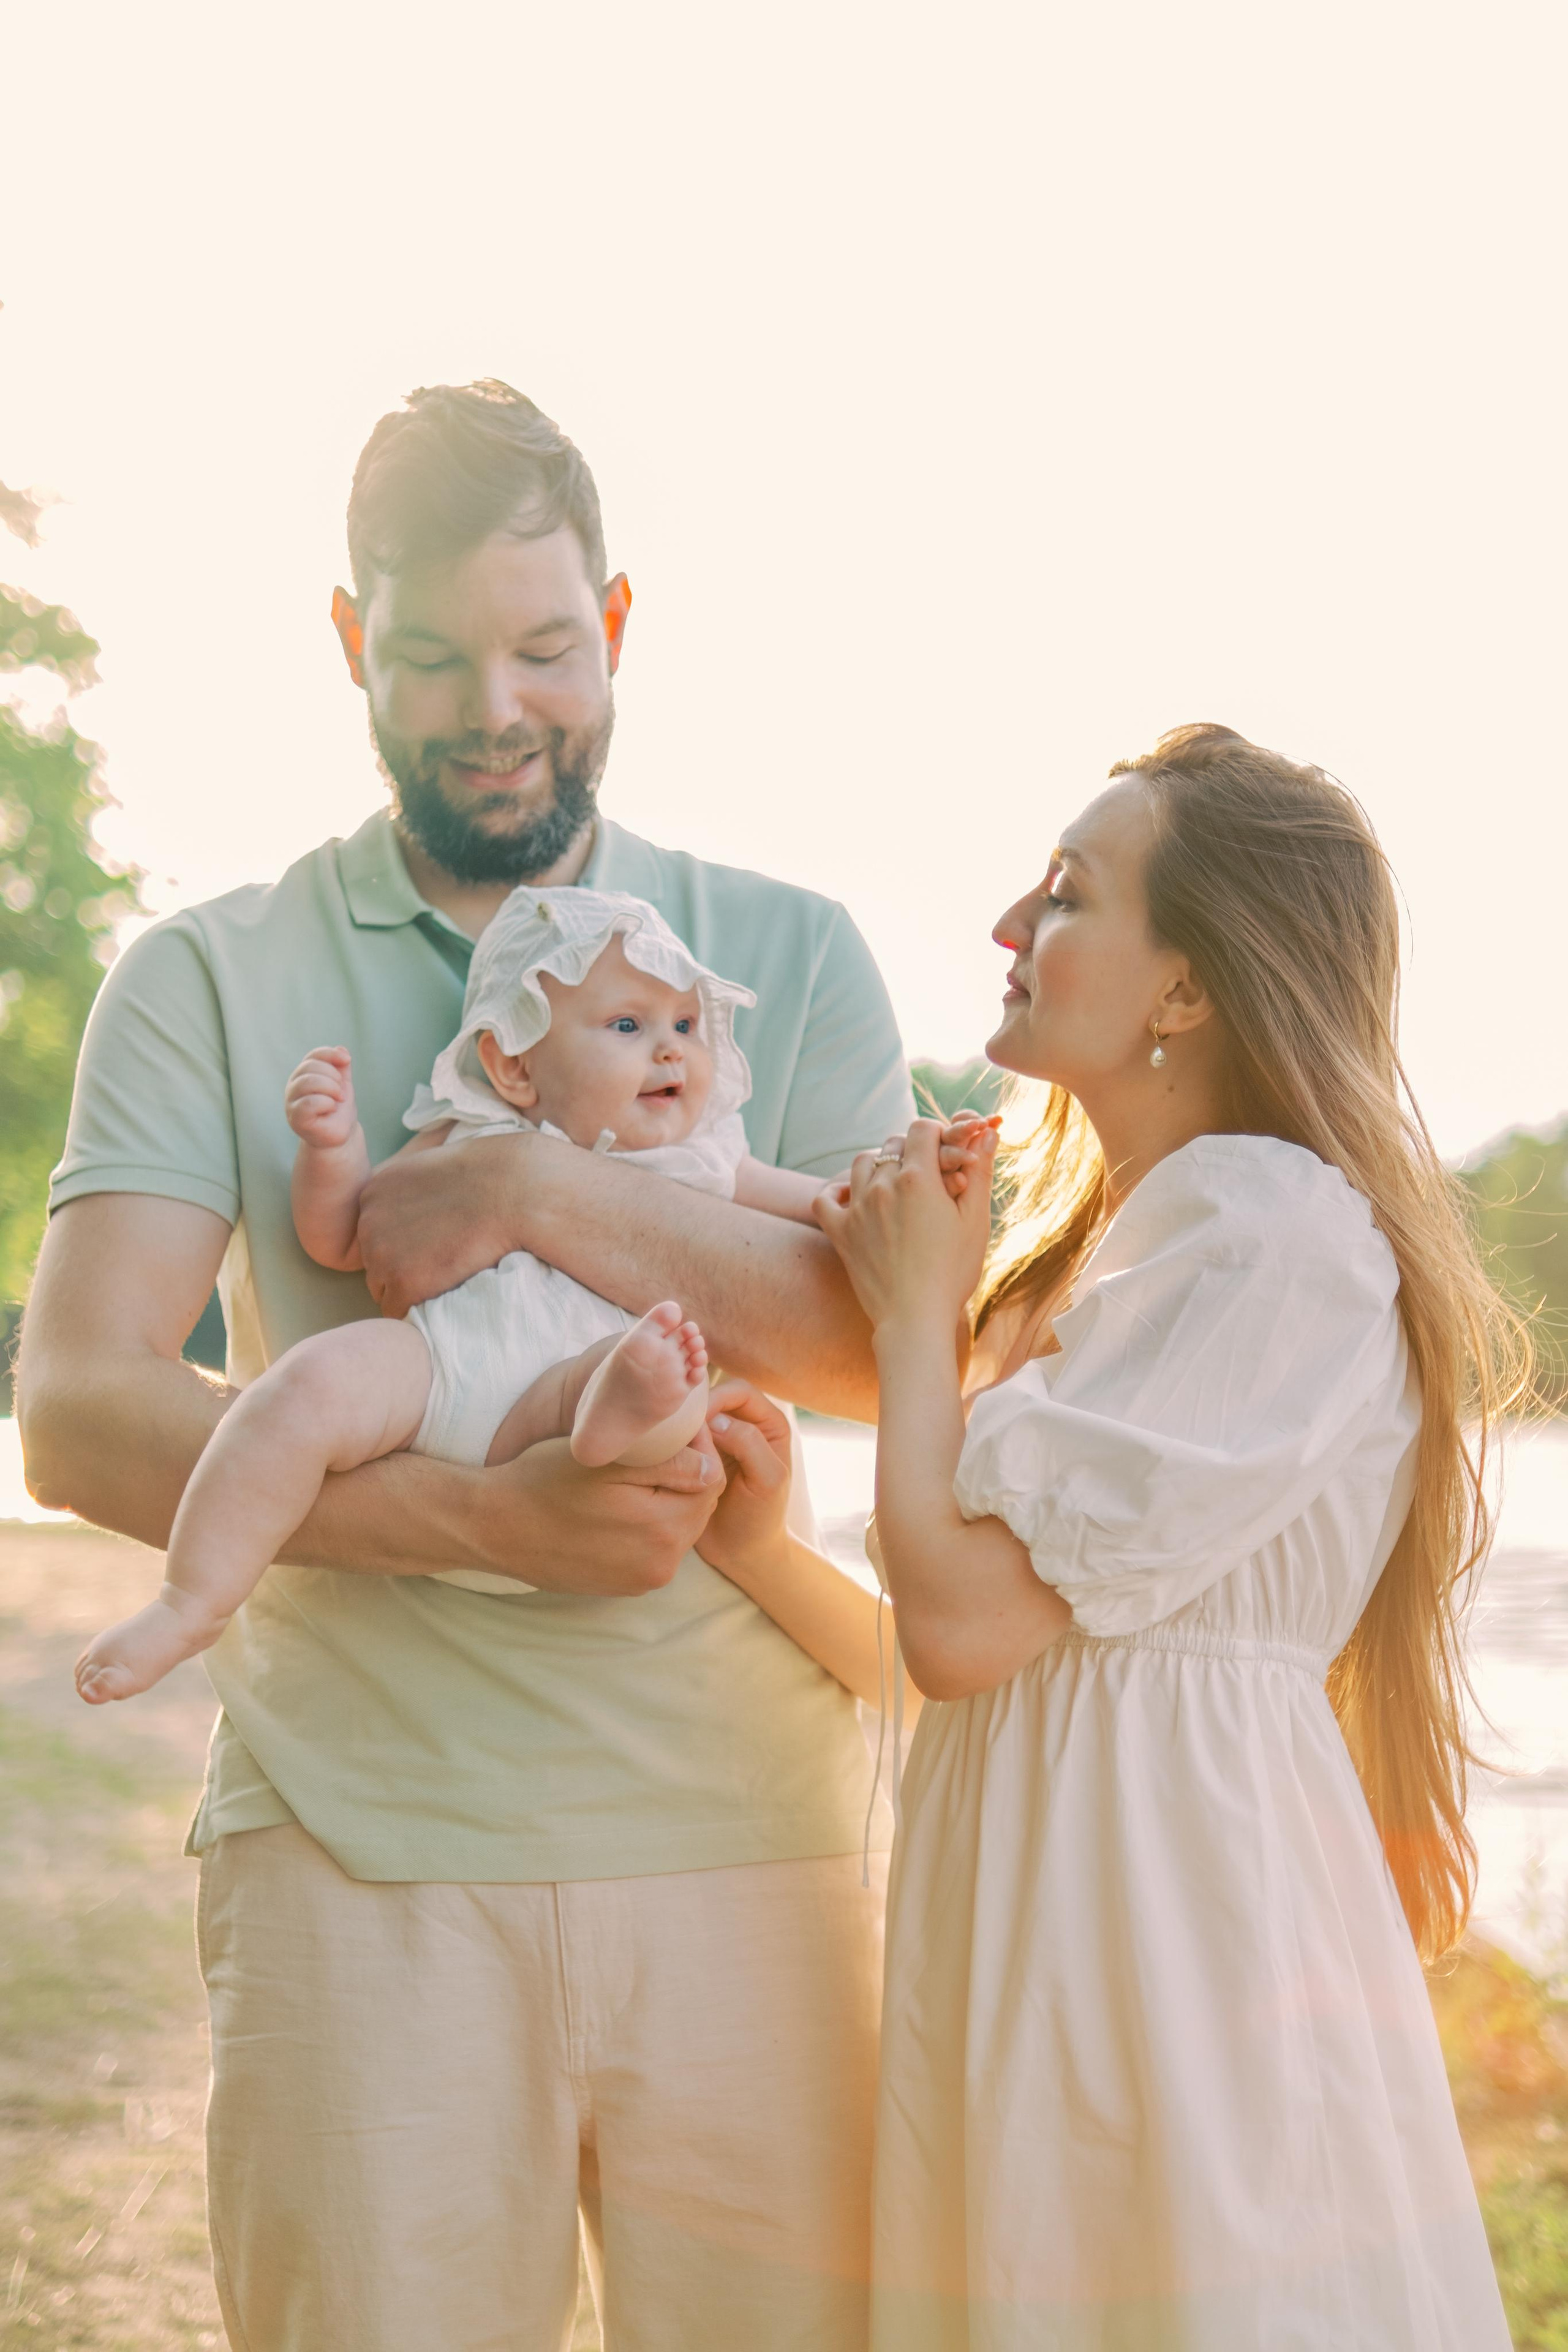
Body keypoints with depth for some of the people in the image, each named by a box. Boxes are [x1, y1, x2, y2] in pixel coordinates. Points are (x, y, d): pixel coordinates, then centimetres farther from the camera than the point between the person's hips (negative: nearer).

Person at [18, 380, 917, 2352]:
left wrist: (544, 1194, -14)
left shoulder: (789, 954, 11)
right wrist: (493, 1519, -18)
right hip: (364, 1853, -1)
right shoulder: (209, 983, 6)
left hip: (743, 1841, 1)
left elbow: (905, 1343, -2)